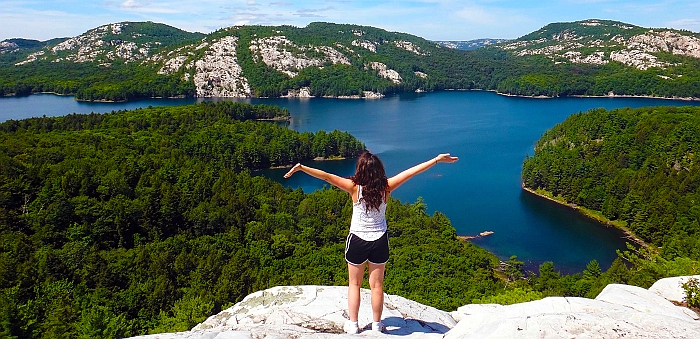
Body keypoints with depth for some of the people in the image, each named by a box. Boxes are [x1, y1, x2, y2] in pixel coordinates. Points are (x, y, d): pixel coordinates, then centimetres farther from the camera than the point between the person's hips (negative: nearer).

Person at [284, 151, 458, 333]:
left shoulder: (355, 187, -18)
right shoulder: (385, 187, -14)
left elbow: (326, 176, -22)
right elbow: (412, 171, -9)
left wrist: (300, 167, -18)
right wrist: (437, 159, -4)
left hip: (357, 240, -2)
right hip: (379, 241, 2)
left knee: (354, 284, 16)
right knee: (377, 285, 15)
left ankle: (353, 324, 22)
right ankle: (377, 324, 28)